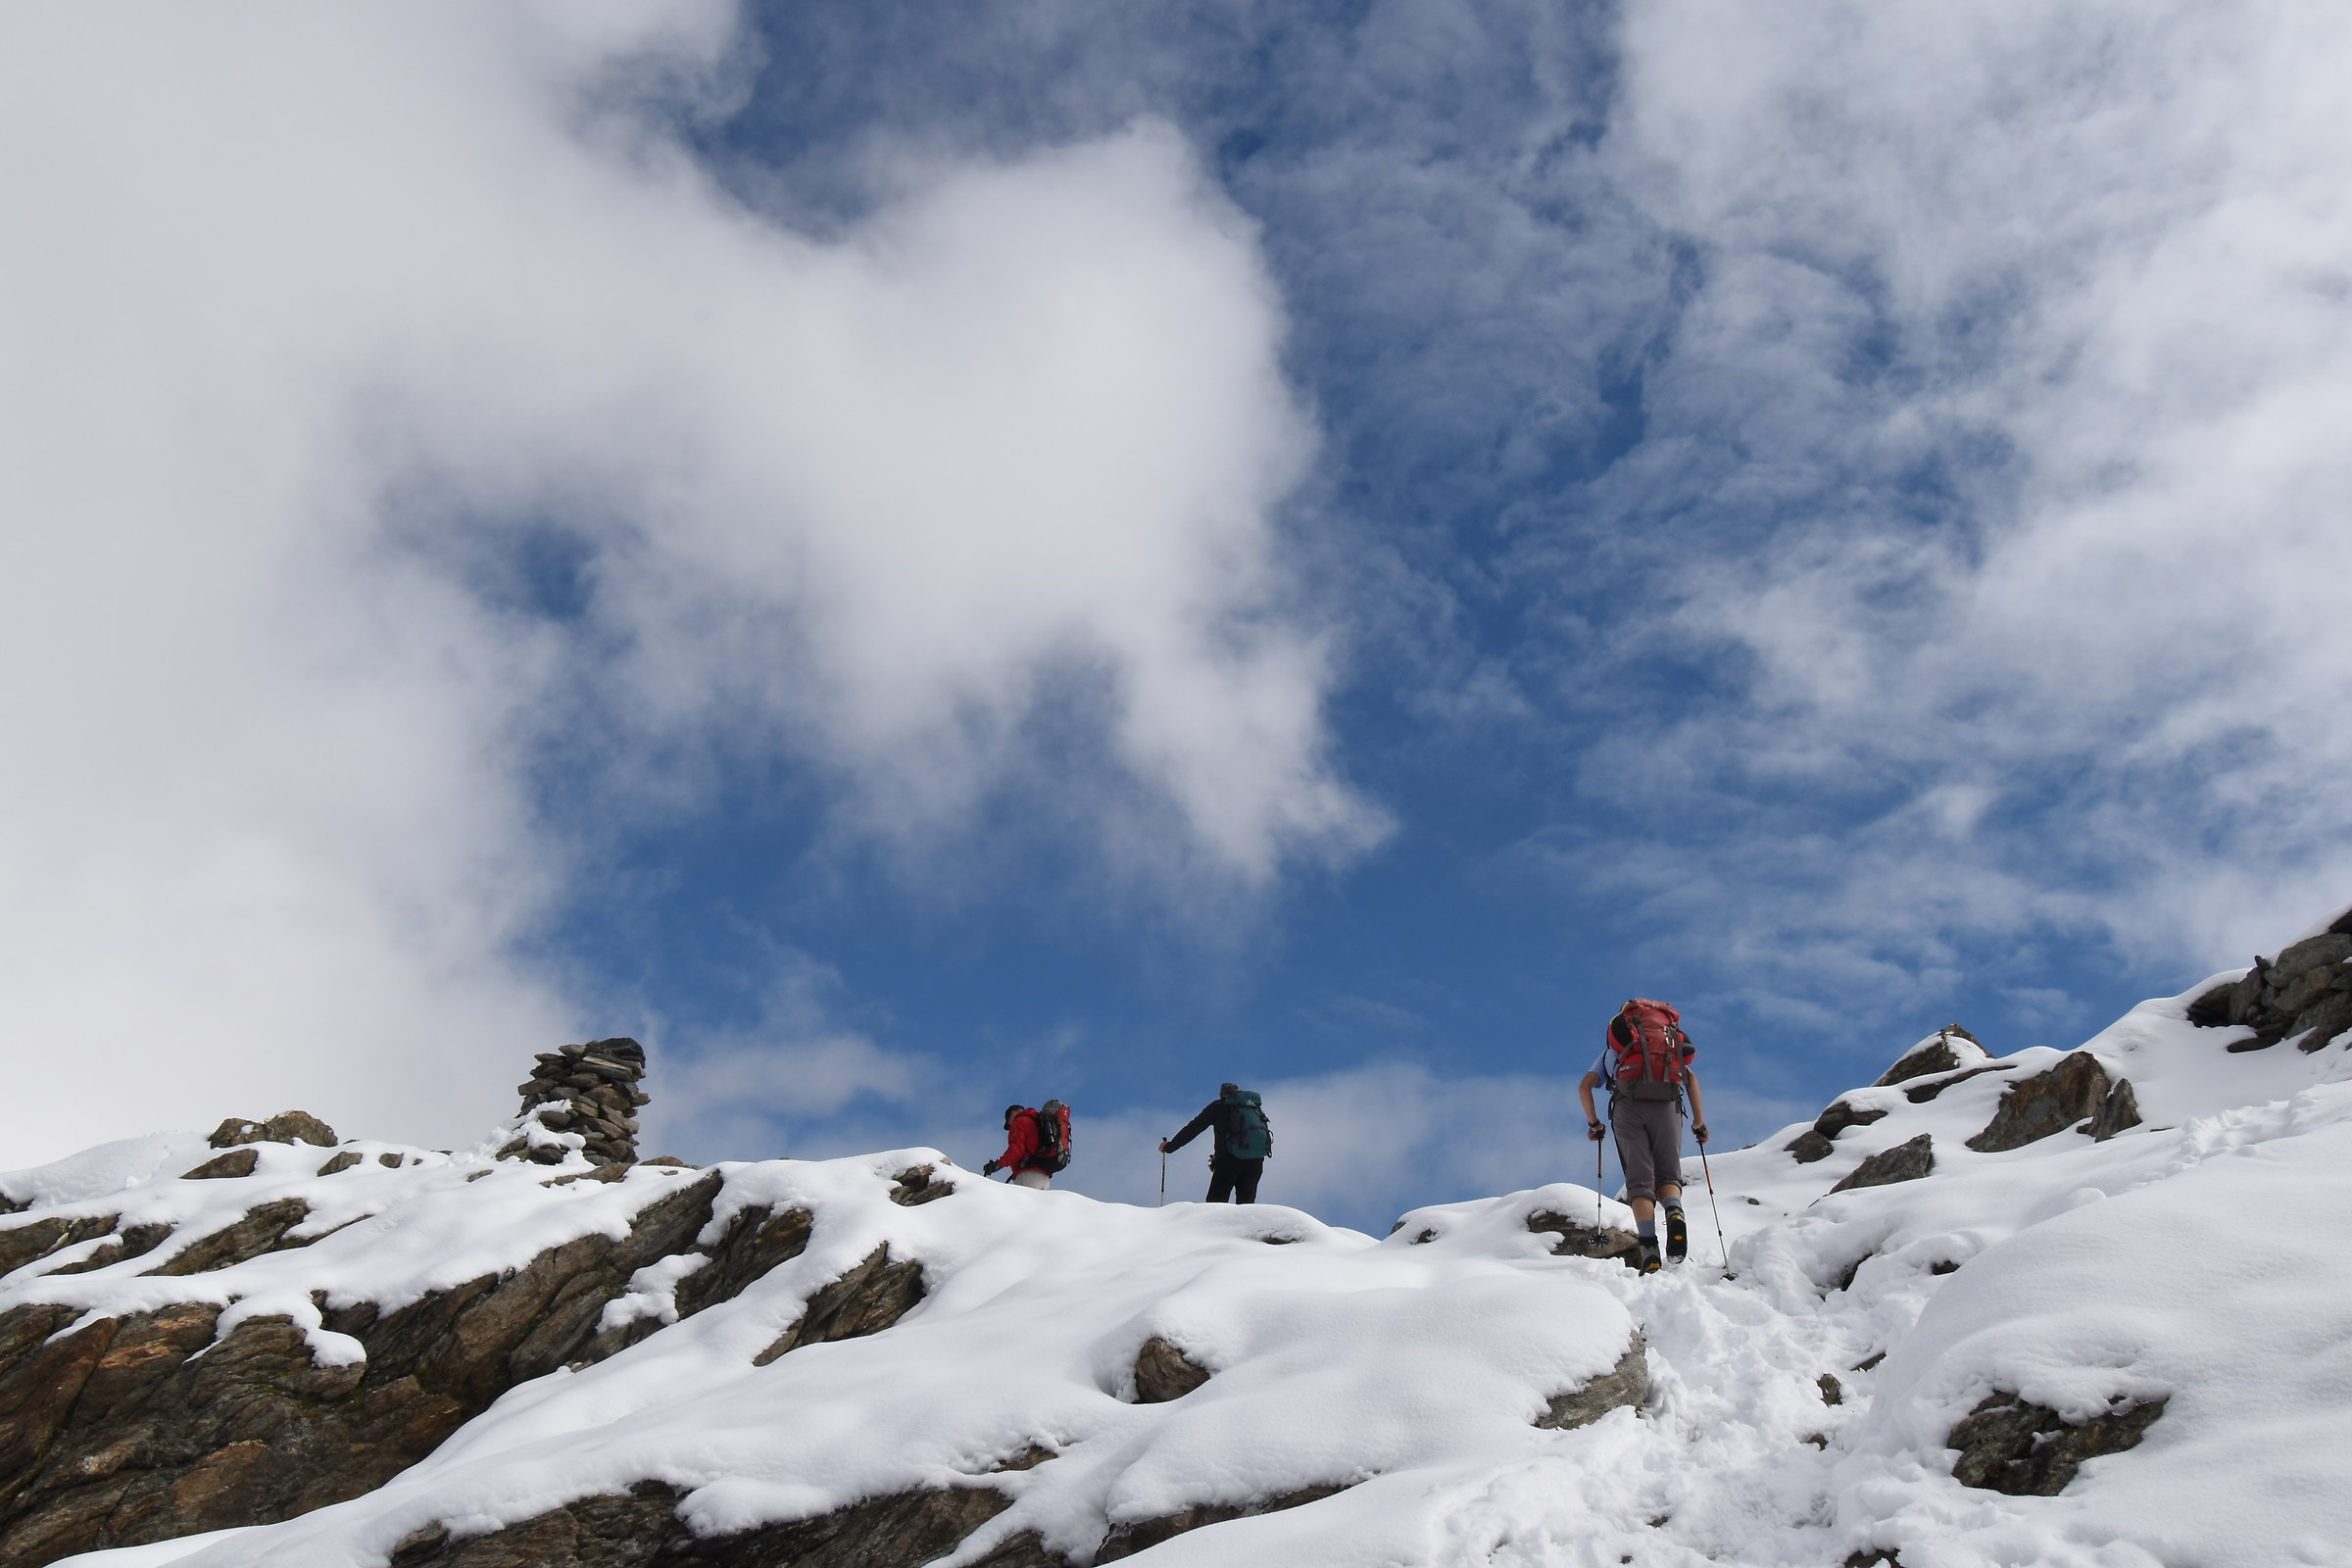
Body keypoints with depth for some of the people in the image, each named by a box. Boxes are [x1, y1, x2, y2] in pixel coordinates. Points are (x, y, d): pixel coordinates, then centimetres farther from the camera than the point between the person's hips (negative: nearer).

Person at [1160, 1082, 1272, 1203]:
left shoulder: (1219, 1106, 12)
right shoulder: (1255, 1108, 24)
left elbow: (1193, 1128, 10)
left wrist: (1169, 1146, 18)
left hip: (1230, 1157, -4)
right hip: (1256, 1160, 4)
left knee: (1216, 1202, -1)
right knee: (1246, 1203, 7)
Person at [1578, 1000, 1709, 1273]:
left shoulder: (1611, 1052, 33)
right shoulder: (1673, 1043, 34)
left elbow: (1584, 1087, 20)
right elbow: (1691, 1078, 15)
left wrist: (1593, 1123, 31)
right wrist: (1699, 1122, 14)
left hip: (1628, 1105, -1)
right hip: (1667, 1105, 1)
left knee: (1639, 1181, -2)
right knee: (1668, 1175, 8)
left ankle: (1650, 1250, -21)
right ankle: (1674, 1213, -28)